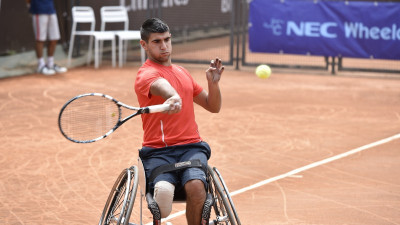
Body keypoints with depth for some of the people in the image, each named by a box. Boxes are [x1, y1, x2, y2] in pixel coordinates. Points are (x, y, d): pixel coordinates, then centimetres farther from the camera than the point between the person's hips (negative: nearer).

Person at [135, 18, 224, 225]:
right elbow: (161, 85, -28)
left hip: (191, 147, 4)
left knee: (195, 186, -29)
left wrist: (213, 83, 6)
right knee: (164, 190, -33)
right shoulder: (146, 74, -2)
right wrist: (174, 96, -51)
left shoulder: (182, 72, 22)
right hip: (158, 151, -4)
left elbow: (213, 106, 27)